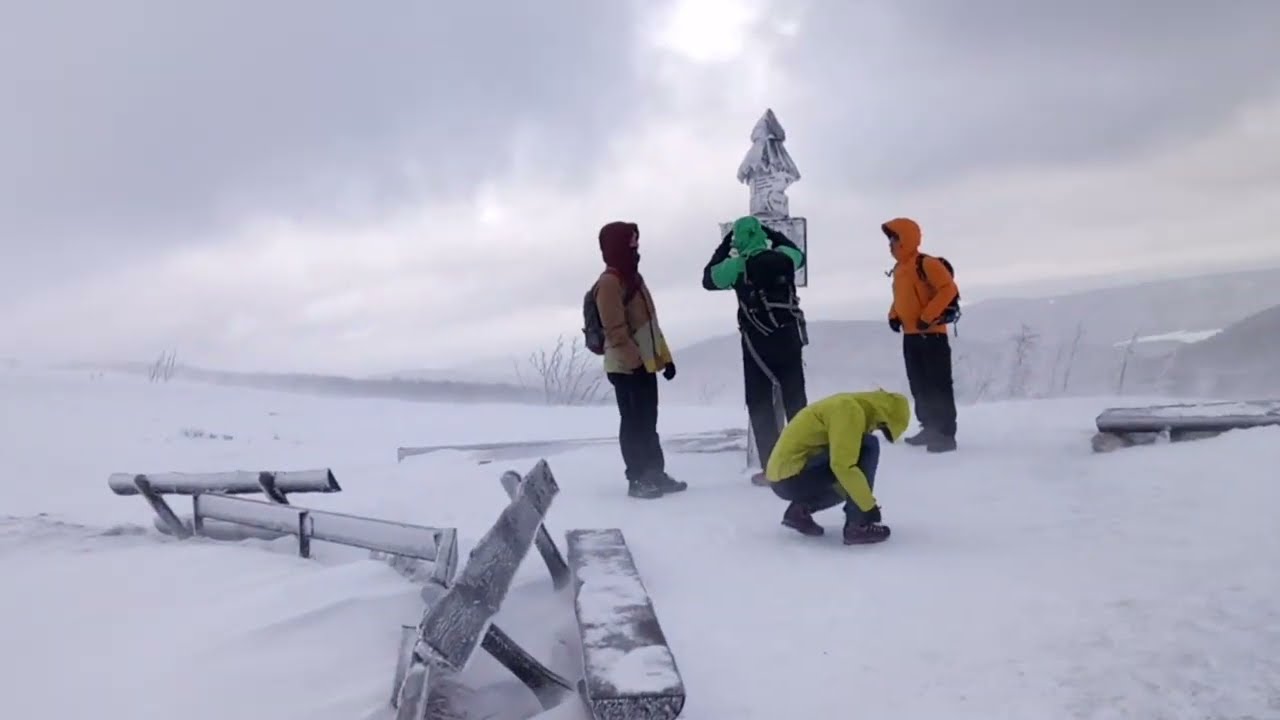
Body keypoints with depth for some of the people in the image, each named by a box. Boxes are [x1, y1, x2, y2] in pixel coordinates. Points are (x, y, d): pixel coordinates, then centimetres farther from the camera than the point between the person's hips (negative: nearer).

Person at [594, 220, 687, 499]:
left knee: (647, 422, 14)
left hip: (645, 364, 9)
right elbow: (615, 330, -20)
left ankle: (656, 474, 22)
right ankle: (638, 479, 5)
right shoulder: (609, 282, -14)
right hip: (627, 367, -9)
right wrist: (634, 360, -22)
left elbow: (649, 322, 20)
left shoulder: (633, 277, 17)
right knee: (634, 423, -3)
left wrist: (664, 356, 18)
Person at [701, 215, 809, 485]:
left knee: (760, 405, 5)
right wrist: (775, 235, 27)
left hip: (758, 344, -3)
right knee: (796, 401, 14)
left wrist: (722, 249, 14)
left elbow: (708, 279, 7)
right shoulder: (783, 257, 0)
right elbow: (798, 254, 25)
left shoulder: (737, 266, -10)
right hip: (789, 339, 4)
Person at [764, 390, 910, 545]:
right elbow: (843, 465, -24)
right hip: (792, 478, -10)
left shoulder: (848, 406, 15)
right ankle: (857, 526, -11)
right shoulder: (850, 410, -15)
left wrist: (866, 501, 24)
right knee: (868, 447, -12)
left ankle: (800, 510, 13)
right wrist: (869, 506, -14)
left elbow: (843, 459, 24)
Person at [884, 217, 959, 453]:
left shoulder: (927, 263, -13)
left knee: (939, 385, -7)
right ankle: (929, 428, 23)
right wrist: (894, 315, 9)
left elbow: (948, 289, -20)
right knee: (919, 385, 13)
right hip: (910, 335, 9)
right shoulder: (898, 268, 14)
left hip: (932, 333, -9)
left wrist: (928, 316, -21)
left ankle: (946, 434, -5)